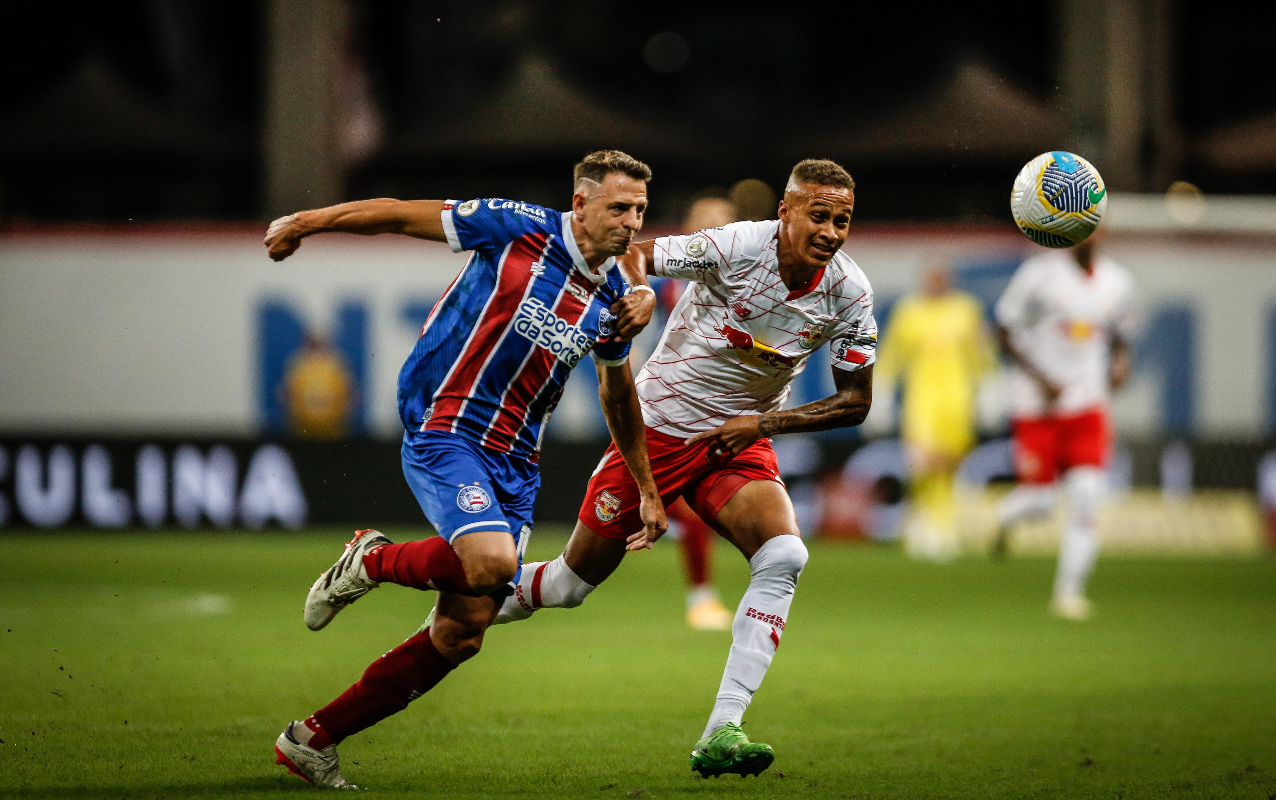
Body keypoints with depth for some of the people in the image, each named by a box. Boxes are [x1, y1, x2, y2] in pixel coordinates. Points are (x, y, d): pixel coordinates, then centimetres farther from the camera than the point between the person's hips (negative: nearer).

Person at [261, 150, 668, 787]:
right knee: (492, 560, -32)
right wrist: (304, 223, 0)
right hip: (443, 430, -6)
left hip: (513, 460, 6)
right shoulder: (518, 229, -9)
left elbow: (618, 395, 25)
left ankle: (312, 740, 13)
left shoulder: (612, 299, 7)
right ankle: (371, 561, 0)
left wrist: (646, 488, 30)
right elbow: (405, 214, 0)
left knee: (461, 634, -1)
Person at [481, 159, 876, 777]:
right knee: (574, 580, 3)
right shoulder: (737, 245, -22)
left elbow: (855, 402, -1)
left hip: (738, 443, 3)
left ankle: (721, 734, -25)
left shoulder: (849, 293, -11)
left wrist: (763, 423, -13)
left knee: (784, 556, -25)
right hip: (658, 427, -3)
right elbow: (634, 256, -13)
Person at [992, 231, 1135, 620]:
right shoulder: (1038, 274, -9)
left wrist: (1120, 363, -3)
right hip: (1036, 403, -3)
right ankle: (1006, 514, 34)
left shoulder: (1117, 281, 5)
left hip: (1088, 403, 3)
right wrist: (1040, 379, -14)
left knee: (1087, 497, -9)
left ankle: (1069, 592, 1)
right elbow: (1006, 333, -4)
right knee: (1038, 497, -4)